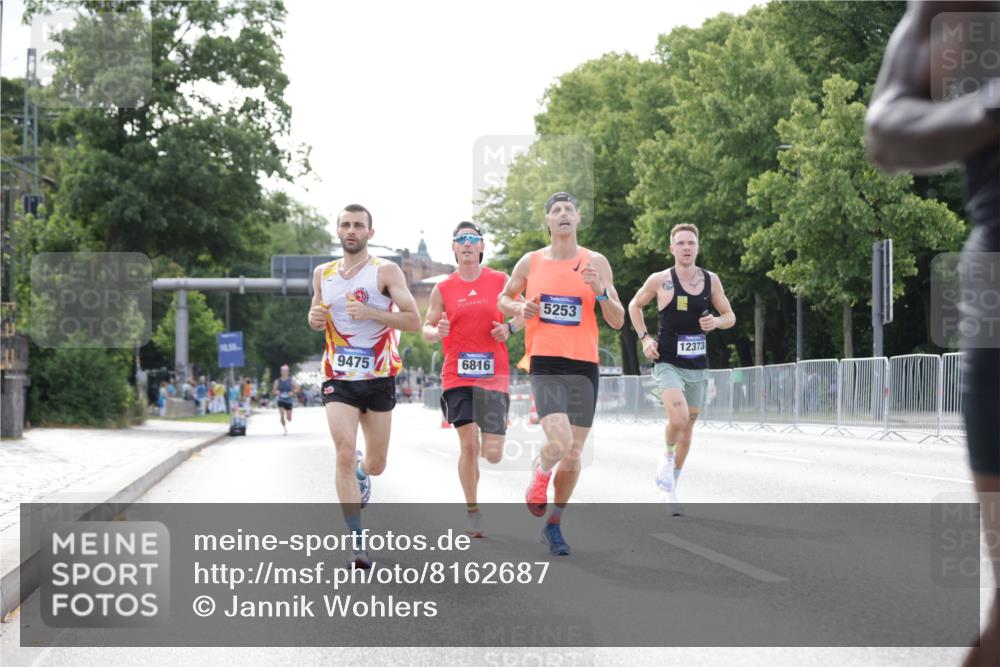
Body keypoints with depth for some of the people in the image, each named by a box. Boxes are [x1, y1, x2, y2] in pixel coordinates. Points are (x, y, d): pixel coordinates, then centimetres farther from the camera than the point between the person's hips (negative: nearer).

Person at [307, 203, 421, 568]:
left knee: (376, 465, 9)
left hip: (378, 378, -1)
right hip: (338, 378, 1)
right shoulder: (323, 274, 8)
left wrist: (369, 312, -25)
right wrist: (315, 318, -1)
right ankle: (358, 543, -12)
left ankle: (361, 471, 48)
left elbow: (414, 321, -13)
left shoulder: (386, 272, -6)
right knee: (344, 455, -16)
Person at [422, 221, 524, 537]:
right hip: (457, 375, 0)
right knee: (468, 445, -6)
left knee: (492, 453, -7)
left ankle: (492, 441, 32)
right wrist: (436, 332, -15)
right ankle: (473, 511, 9)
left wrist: (510, 327, -7)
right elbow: (426, 329, 8)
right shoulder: (443, 289, 5)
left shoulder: (500, 281, 4)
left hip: (493, 374, 0)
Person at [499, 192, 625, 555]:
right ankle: (540, 473, 14)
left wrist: (600, 291, -14)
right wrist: (519, 308, -1)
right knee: (559, 443, -22)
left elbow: (618, 321, 4)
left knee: (573, 453, 6)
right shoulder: (531, 262, 5)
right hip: (545, 364, -2)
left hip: (584, 365, 2)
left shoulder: (596, 263, 4)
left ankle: (554, 524, 24)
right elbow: (504, 298, 21)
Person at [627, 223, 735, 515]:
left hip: (698, 367, 4)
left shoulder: (711, 280, 2)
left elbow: (730, 316, 10)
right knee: (678, 417, -27)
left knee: (688, 427, 11)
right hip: (668, 363, -4)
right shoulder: (660, 280, -6)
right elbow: (634, 306, 10)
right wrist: (644, 337, -3)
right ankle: (667, 456, 4)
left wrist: (717, 321, -13)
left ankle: (671, 488, 28)